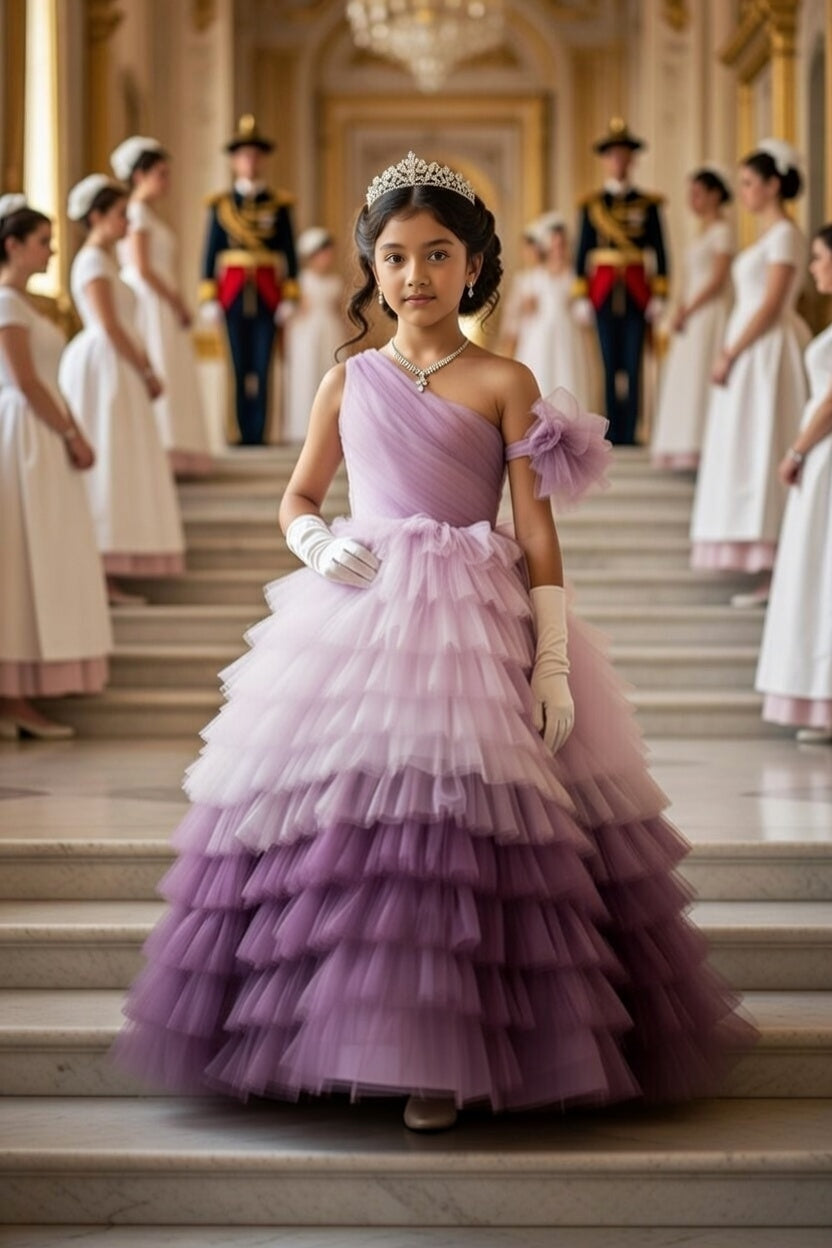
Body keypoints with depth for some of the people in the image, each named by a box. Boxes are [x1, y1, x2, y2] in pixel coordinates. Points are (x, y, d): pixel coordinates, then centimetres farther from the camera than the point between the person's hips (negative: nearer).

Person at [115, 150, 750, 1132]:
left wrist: (554, 662, -8)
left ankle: (440, 1057, -1)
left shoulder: (504, 382, 2)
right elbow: (297, 499, 20)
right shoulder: (348, 382, 12)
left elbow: (538, 530, -1)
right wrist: (321, 545, -4)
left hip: (475, 625, -3)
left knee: (456, 823, -11)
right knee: (343, 820, -4)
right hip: (356, 617, 3)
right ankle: (343, 1035, 12)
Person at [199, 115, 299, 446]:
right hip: (232, 292, 0)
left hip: (267, 292, 0)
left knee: (261, 366, -3)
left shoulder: (278, 204, 6)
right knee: (240, 366, 3)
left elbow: (290, 253, 5)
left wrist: (289, 297, -2)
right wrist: (209, 298, -2)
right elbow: (210, 253, 5)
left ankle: (257, 433, -1)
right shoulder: (221, 204, 7)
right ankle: (244, 433, 8)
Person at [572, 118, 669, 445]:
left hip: (637, 292, 0)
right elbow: (582, 253, 6)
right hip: (604, 292, 1)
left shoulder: (647, 204, 6)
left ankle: (629, 433, 0)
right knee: (610, 365, 3)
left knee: (633, 365, -2)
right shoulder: (592, 205, 7)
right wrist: (581, 297, -1)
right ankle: (613, 433, 6)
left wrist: (659, 297, -2)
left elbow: (660, 253, 4)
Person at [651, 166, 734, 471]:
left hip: (710, 316, -9)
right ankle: (687, 450, 8)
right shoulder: (705, 233, 19)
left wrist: (686, 311, -13)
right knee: (686, 380, 7)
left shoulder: (722, 231, -8)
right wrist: (681, 312, 5)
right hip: (692, 318, 9)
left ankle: (700, 449, -10)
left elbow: (717, 280, -16)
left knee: (700, 378, -10)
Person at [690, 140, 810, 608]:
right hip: (751, 355, 10)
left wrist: (730, 354, -17)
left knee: (764, 453, -9)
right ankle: (772, 568, 12)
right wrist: (731, 352, 13)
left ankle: (775, 574, -8)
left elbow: (771, 306, -18)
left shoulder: (786, 235, -12)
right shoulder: (769, 235, 16)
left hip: (766, 354, -10)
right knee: (752, 456, 9)